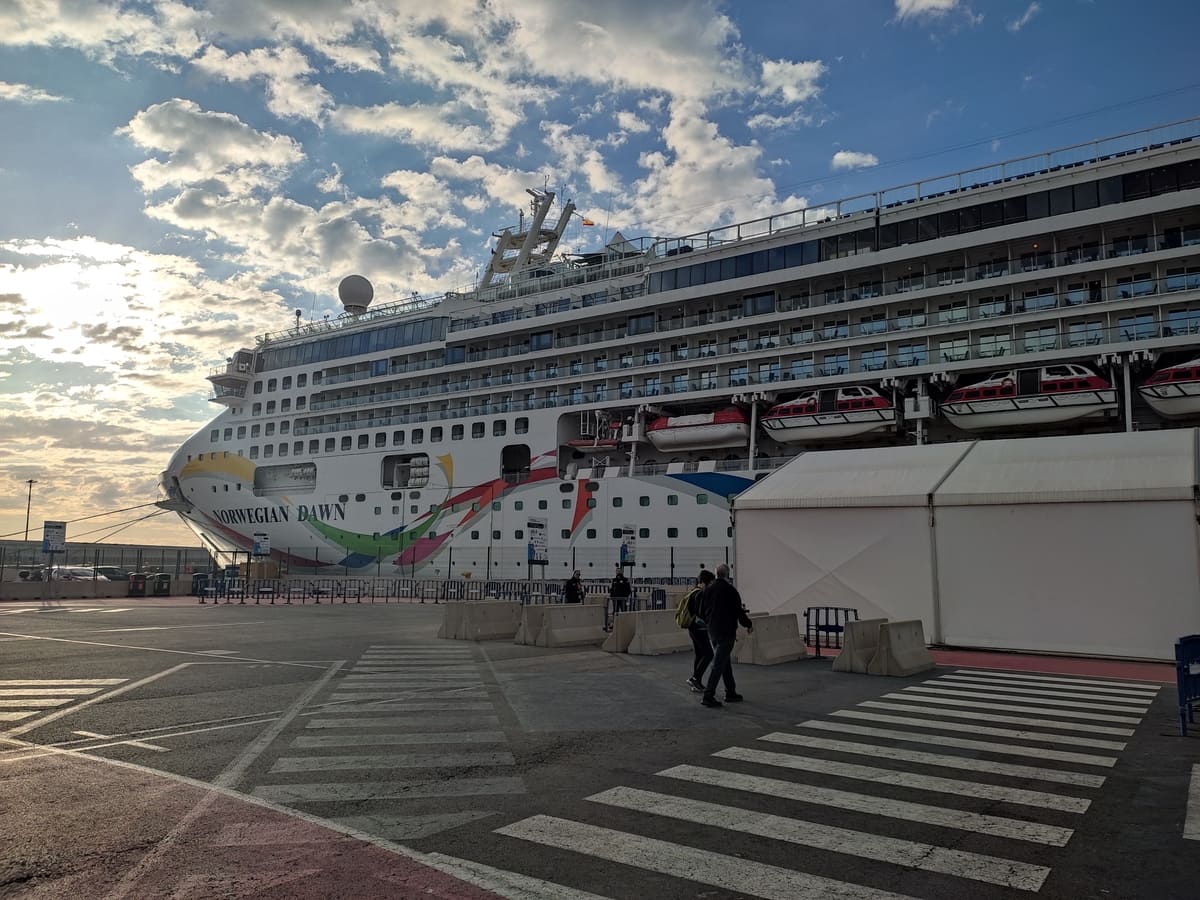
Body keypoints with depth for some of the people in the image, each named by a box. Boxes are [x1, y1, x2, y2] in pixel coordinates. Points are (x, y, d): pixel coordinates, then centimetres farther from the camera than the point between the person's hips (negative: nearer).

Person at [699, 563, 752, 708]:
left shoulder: (707, 590, 5)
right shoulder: (730, 590, -14)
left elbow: (701, 612, 10)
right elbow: (739, 611, -11)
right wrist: (749, 624, 6)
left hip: (712, 632, 7)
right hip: (726, 632, -7)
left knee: (725, 662, 18)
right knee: (718, 663, -5)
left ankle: (731, 692, 26)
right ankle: (708, 696, -8)